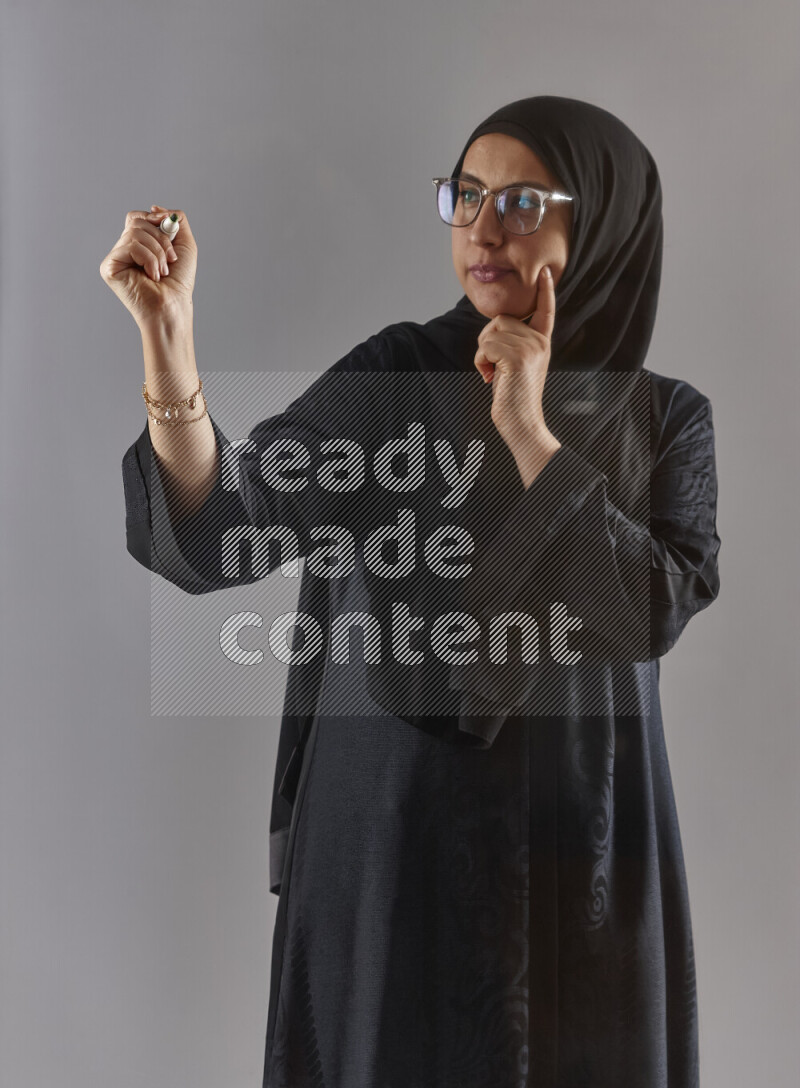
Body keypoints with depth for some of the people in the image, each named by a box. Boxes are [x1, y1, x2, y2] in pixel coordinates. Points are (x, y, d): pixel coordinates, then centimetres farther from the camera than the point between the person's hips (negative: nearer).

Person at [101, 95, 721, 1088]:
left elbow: (658, 612, -15)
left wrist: (528, 432, -17)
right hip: (396, 835, -1)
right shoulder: (389, 378, -3)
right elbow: (218, 538, -16)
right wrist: (169, 334, -30)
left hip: (584, 857, 2)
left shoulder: (668, 418, 1)